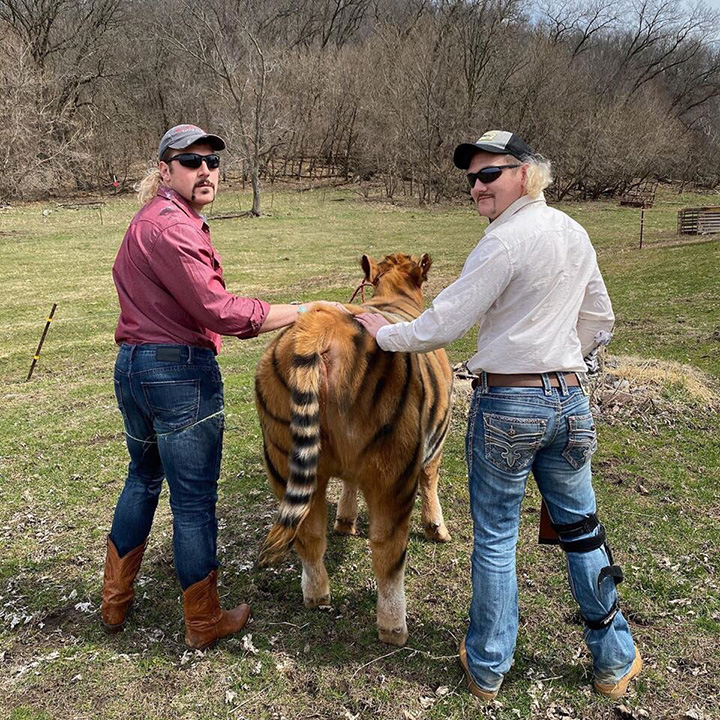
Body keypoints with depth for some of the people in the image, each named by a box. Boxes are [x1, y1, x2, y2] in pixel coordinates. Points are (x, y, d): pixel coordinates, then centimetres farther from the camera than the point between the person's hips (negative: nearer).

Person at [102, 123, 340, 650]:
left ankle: (115, 601, 39)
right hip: (180, 373, -10)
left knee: (143, 478, 26)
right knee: (194, 501, 3)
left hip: (132, 367, 11)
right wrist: (303, 311, -20)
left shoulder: (148, 221, 14)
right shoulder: (172, 227, -19)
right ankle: (204, 623, 21)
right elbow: (219, 311, -25)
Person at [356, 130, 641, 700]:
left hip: (506, 407, -6)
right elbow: (599, 322, 16)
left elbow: (442, 327, -16)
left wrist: (383, 333, -1)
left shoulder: (503, 242, -16)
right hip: (570, 401, 7)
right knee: (581, 529, 20)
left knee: (495, 541, 9)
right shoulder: (576, 235, 7)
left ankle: (487, 668, 25)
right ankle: (615, 662, 33)